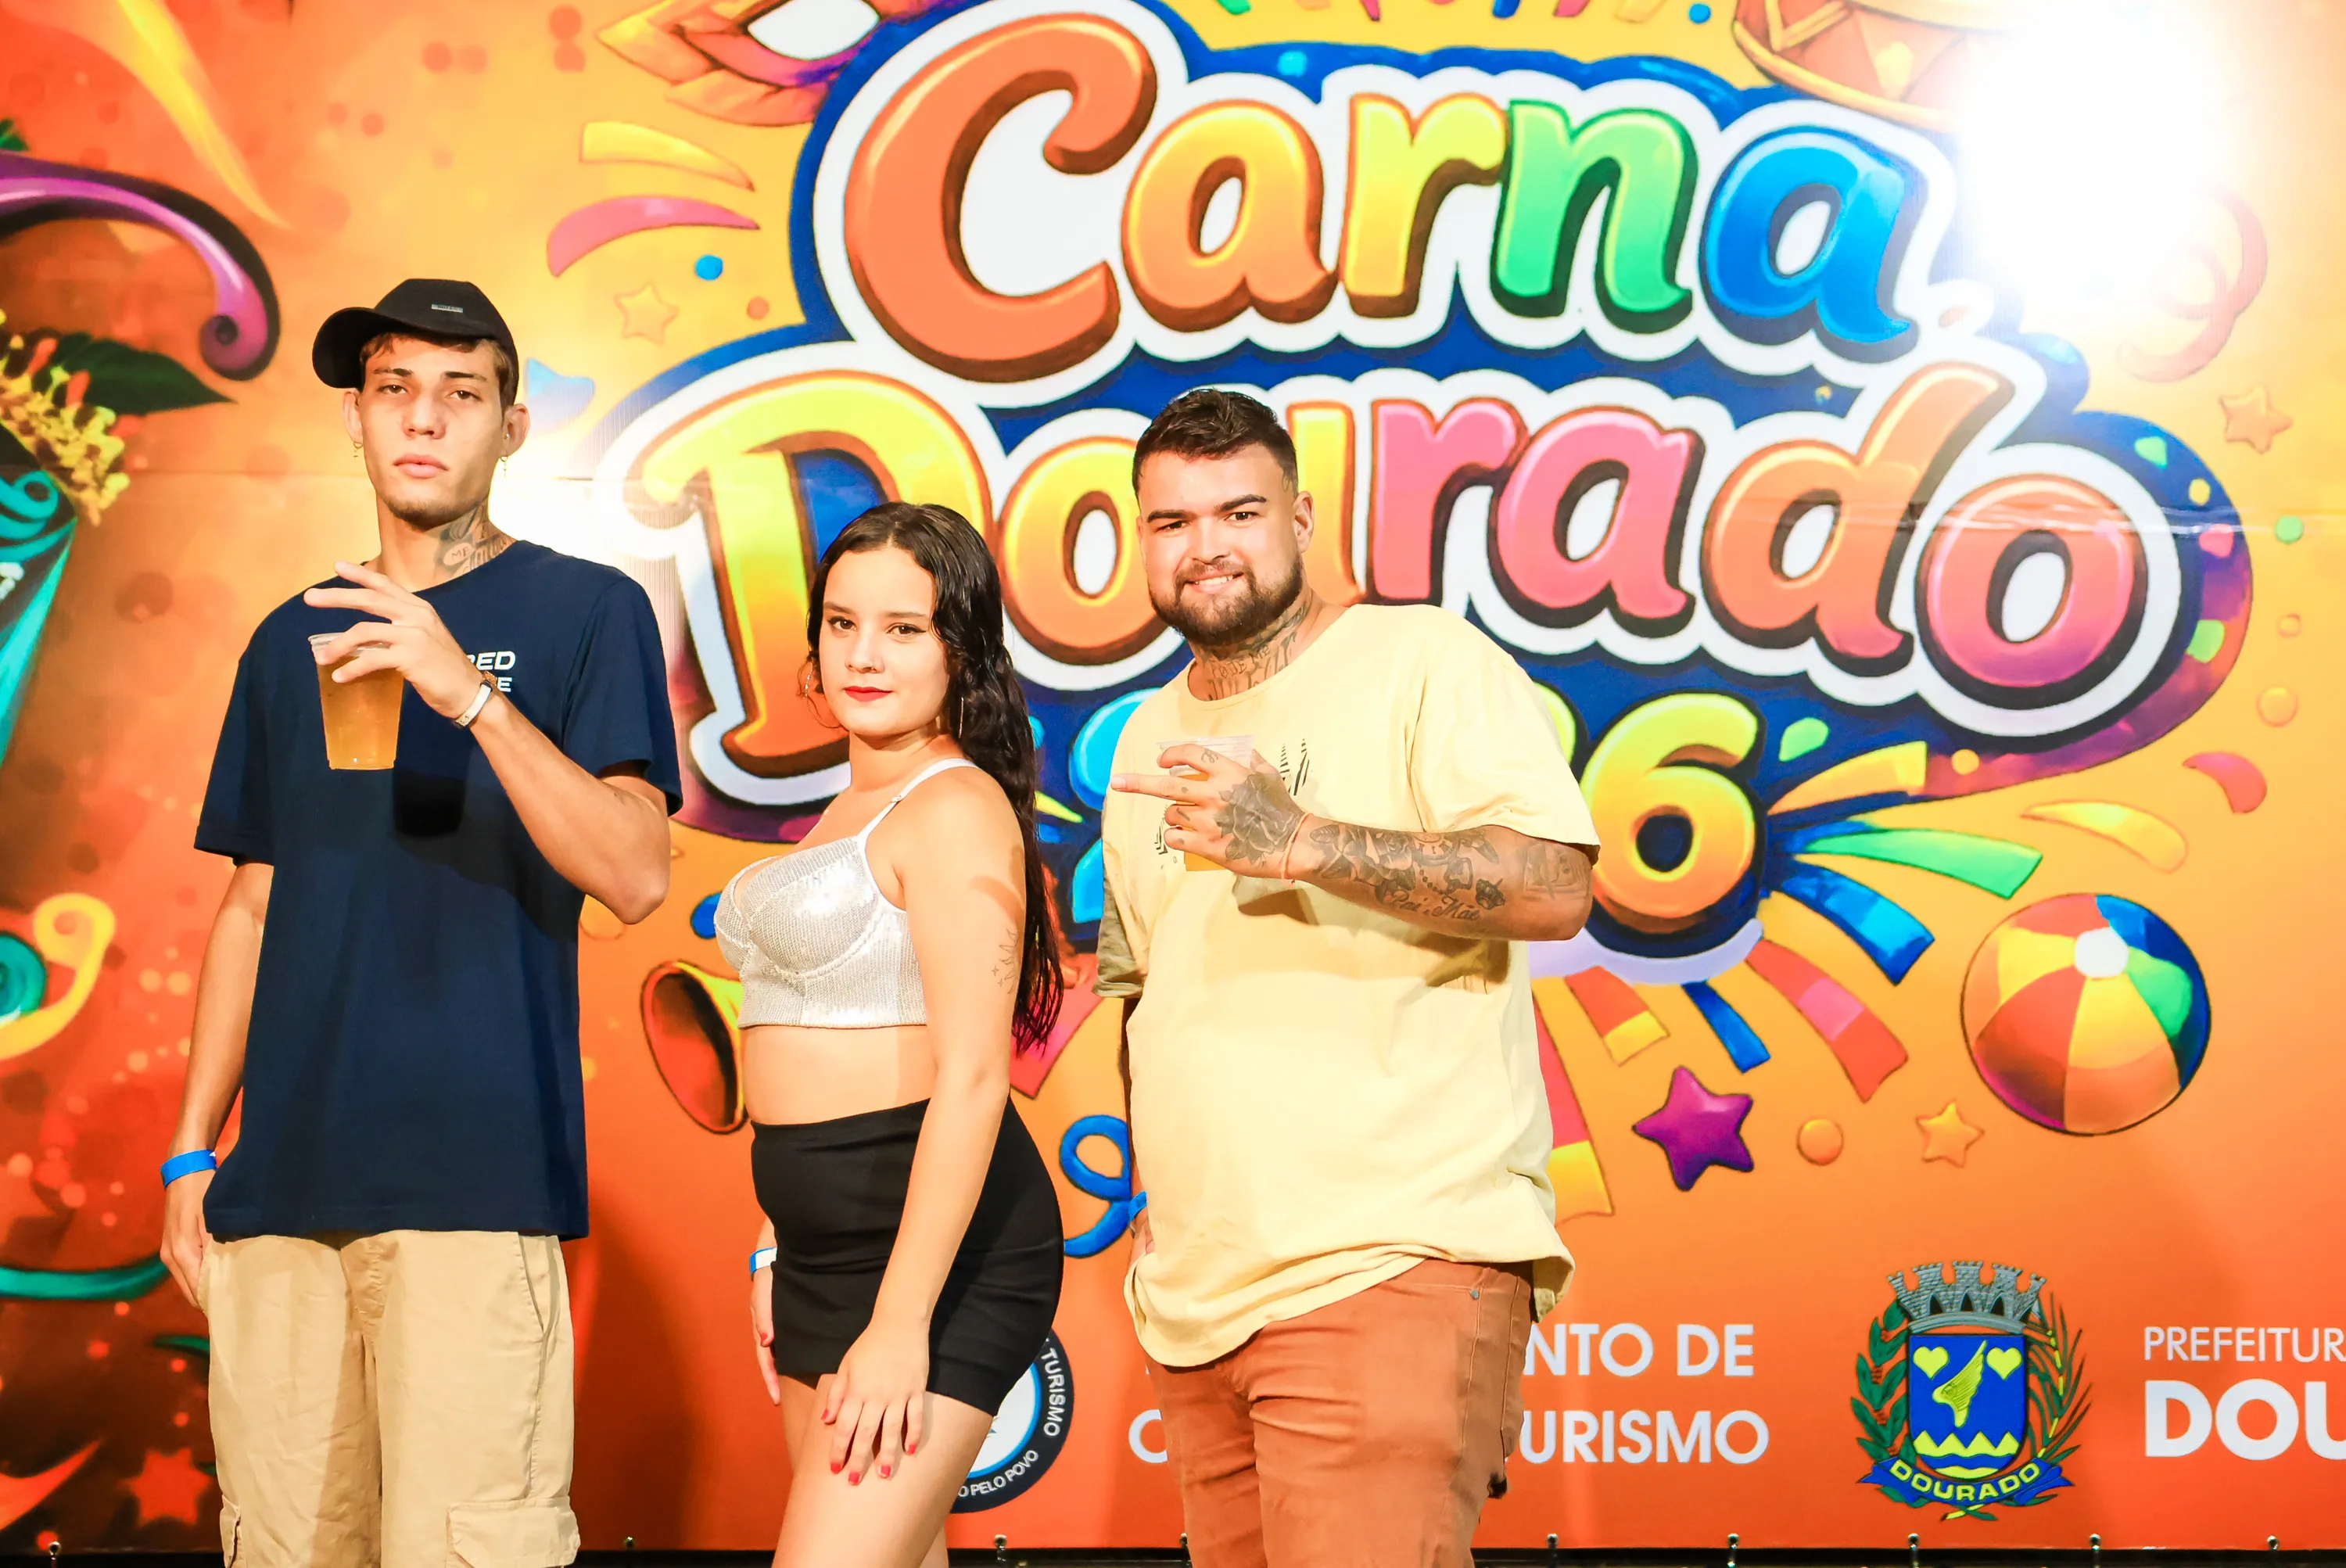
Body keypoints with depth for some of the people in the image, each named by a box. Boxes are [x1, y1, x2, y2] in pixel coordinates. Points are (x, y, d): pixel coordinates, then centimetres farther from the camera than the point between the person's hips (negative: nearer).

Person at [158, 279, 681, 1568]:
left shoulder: (583, 611, 2)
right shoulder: (293, 639, 17)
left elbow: (634, 877, -9)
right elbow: (252, 908, 19)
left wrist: (470, 692, -19)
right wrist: (193, 1148, 13)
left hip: (472, 1174, -5)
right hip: (283, 1175, 5)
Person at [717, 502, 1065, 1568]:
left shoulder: (955, 807, -11)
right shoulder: (852, 806, 16)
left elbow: (972, 1076, -18)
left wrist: (900, 1322, -22)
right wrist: (778, 1252, 20)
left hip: (935, 1244, -9)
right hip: (828, 1244, 9)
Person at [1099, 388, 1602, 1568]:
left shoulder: (1422, 660, -3)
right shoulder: (1148, 738, 20)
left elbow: (1556, 888, -15)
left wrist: (1302, 841, -23)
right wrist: (1149, 1188, 15)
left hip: (1390, 1270, -7)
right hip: (1194, 1294, 7)